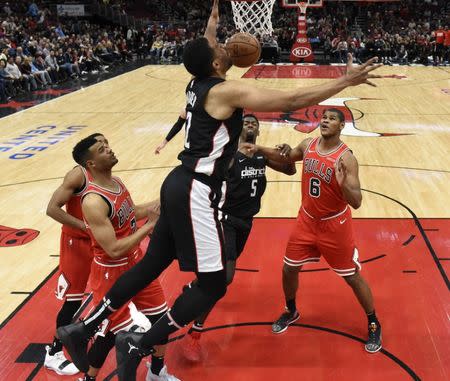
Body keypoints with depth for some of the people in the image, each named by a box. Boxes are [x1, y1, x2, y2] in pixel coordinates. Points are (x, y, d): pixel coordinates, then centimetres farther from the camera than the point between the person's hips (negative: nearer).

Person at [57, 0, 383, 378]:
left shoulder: (197, 83, 10)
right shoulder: (227, 91, -14)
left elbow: (204, 49, 36)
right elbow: (293, 100, -18)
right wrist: (346, 81, -11)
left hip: (181, 185, 10)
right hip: (195, 193, -10)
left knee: (153, 263, 19)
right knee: (212, 285, -2)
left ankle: (84, 328, 27)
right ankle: (138, 347, 4)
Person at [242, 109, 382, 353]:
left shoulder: (346, 158, -22)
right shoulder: (308, 145, -6)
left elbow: (357, 202, -26)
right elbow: (286, 158, 16)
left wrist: (342, 184, -45)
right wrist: (260, 150, 3)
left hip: (335, 225, -5)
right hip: (307, 220, 5)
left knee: (352, 277, 5)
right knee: (289, 269, 11)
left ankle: (374, 325, 26)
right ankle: (290, 312, 37)